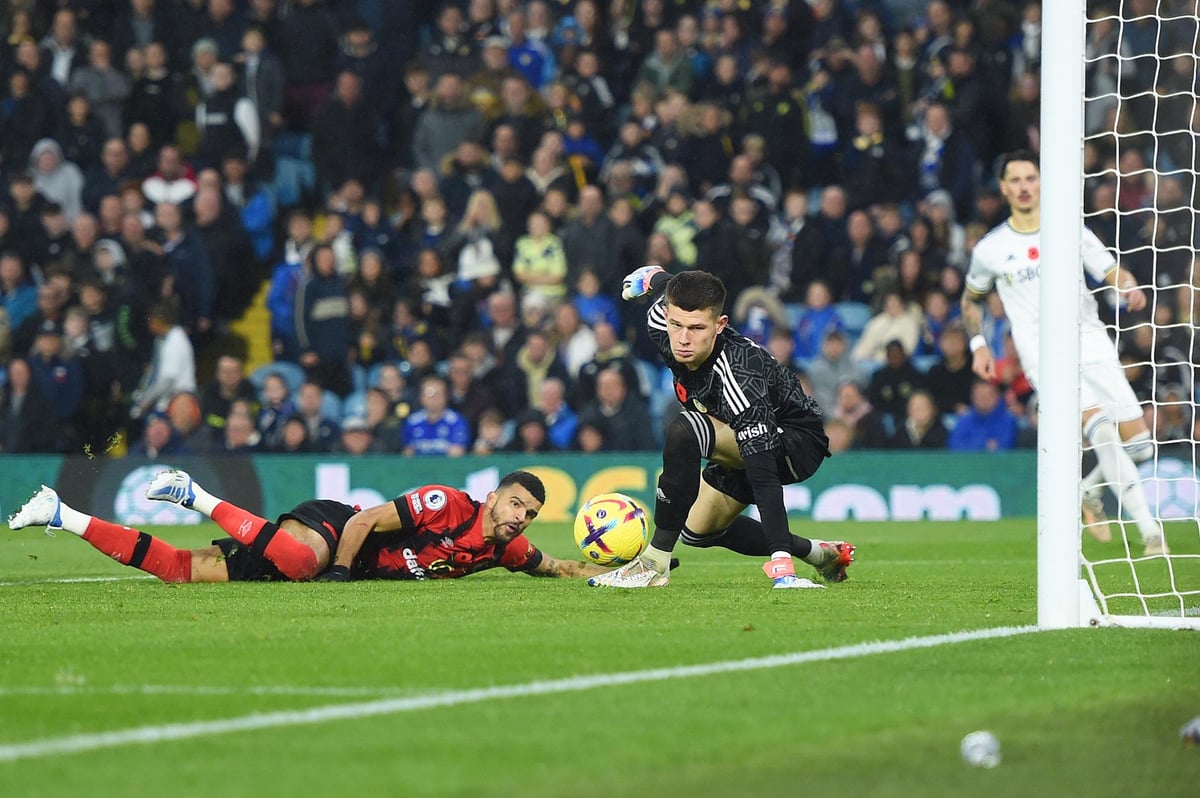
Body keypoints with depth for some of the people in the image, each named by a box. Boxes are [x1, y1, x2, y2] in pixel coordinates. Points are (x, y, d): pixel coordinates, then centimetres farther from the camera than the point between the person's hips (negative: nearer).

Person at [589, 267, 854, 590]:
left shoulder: (738, 374, -40)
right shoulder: (661, 321, -20)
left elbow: (763, 476, -45)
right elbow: (666, 284, 8)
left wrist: (781, 563, -51)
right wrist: (651, 276, 34)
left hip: (798, 445, -9)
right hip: (743, 442, 9)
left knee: (683, 433, -33)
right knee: (698, 531, 22)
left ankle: (654, 564, -23)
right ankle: (821, 554, 34)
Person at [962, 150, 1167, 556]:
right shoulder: (990, 248, 8)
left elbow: (1112, 271, 7)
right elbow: (971, 299, 24)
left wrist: (1129, 288, -15)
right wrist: (978, 344, 11)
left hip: (1093, 350, 3)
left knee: (1139, 443, -4)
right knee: (1102, 429, -26)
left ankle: (1088, 490, 27)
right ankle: (1149, 531, -27)